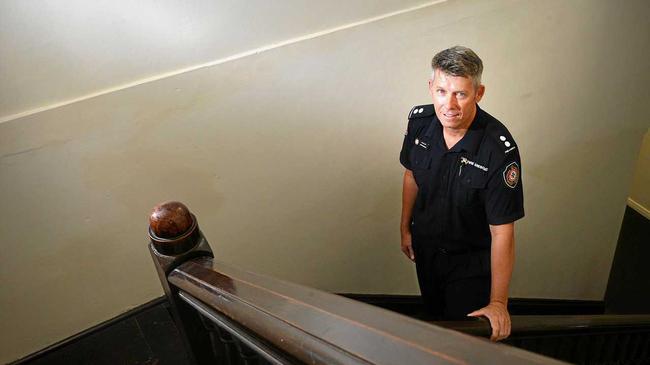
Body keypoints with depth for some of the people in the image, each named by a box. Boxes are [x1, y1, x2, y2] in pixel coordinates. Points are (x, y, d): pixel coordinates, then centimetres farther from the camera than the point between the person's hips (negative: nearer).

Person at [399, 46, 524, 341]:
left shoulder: (499, 150, -33)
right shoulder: (419, 120, -16)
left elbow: (502, 232, -28)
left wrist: (498, 302, -26)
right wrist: (405, 227, 11)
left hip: (472, 261, -5)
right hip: (425, 245, 5)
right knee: (433, 314, 29)